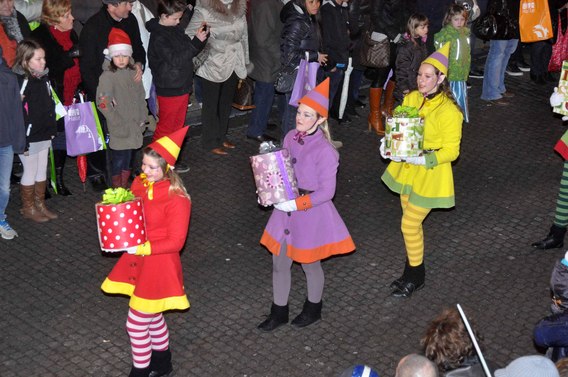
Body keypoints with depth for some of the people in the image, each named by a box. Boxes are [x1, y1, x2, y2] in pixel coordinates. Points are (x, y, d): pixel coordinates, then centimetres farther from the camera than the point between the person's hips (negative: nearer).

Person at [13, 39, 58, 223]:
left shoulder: (43, 77, 7)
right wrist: (22, 140, -22)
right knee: (30, 172, 5)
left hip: (44, 135, 8)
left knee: (42, 171, 16)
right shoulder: (21, 81, -19)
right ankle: (28, 208, 20)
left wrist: (52, 128, 15)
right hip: (29, 137, -8)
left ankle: (40, 205, 30)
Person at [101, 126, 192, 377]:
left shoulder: (176, 199, -22)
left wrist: (144, 249, -28)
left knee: (137, 323, 1)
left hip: (159, 265, -7)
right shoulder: (140, 184, -2)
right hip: (138, 259, 7)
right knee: (152, 315, 24)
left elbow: (175, 242, -20)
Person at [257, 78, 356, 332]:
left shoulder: (325, 150, -22)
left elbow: (326, 191, -20)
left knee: (310, 264, 16)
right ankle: (279, 312, 34)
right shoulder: (291, 138, -2)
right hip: (285, 209, 6)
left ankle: (313, 310, 40)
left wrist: (296, 204, -25)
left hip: (311, 213, -6)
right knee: (279, 263, 15)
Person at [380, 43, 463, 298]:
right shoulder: (411, 99, -2)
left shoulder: (449, 111, -21)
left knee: (409, 225, -3)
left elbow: (451, 151, -17)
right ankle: (412, 272, 34)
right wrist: (388, 143, -10)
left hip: (430, 174, -7)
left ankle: (415, 278, 16)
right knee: (412, 222, 18)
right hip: (406, 169, 7)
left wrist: (424, 159, -29)